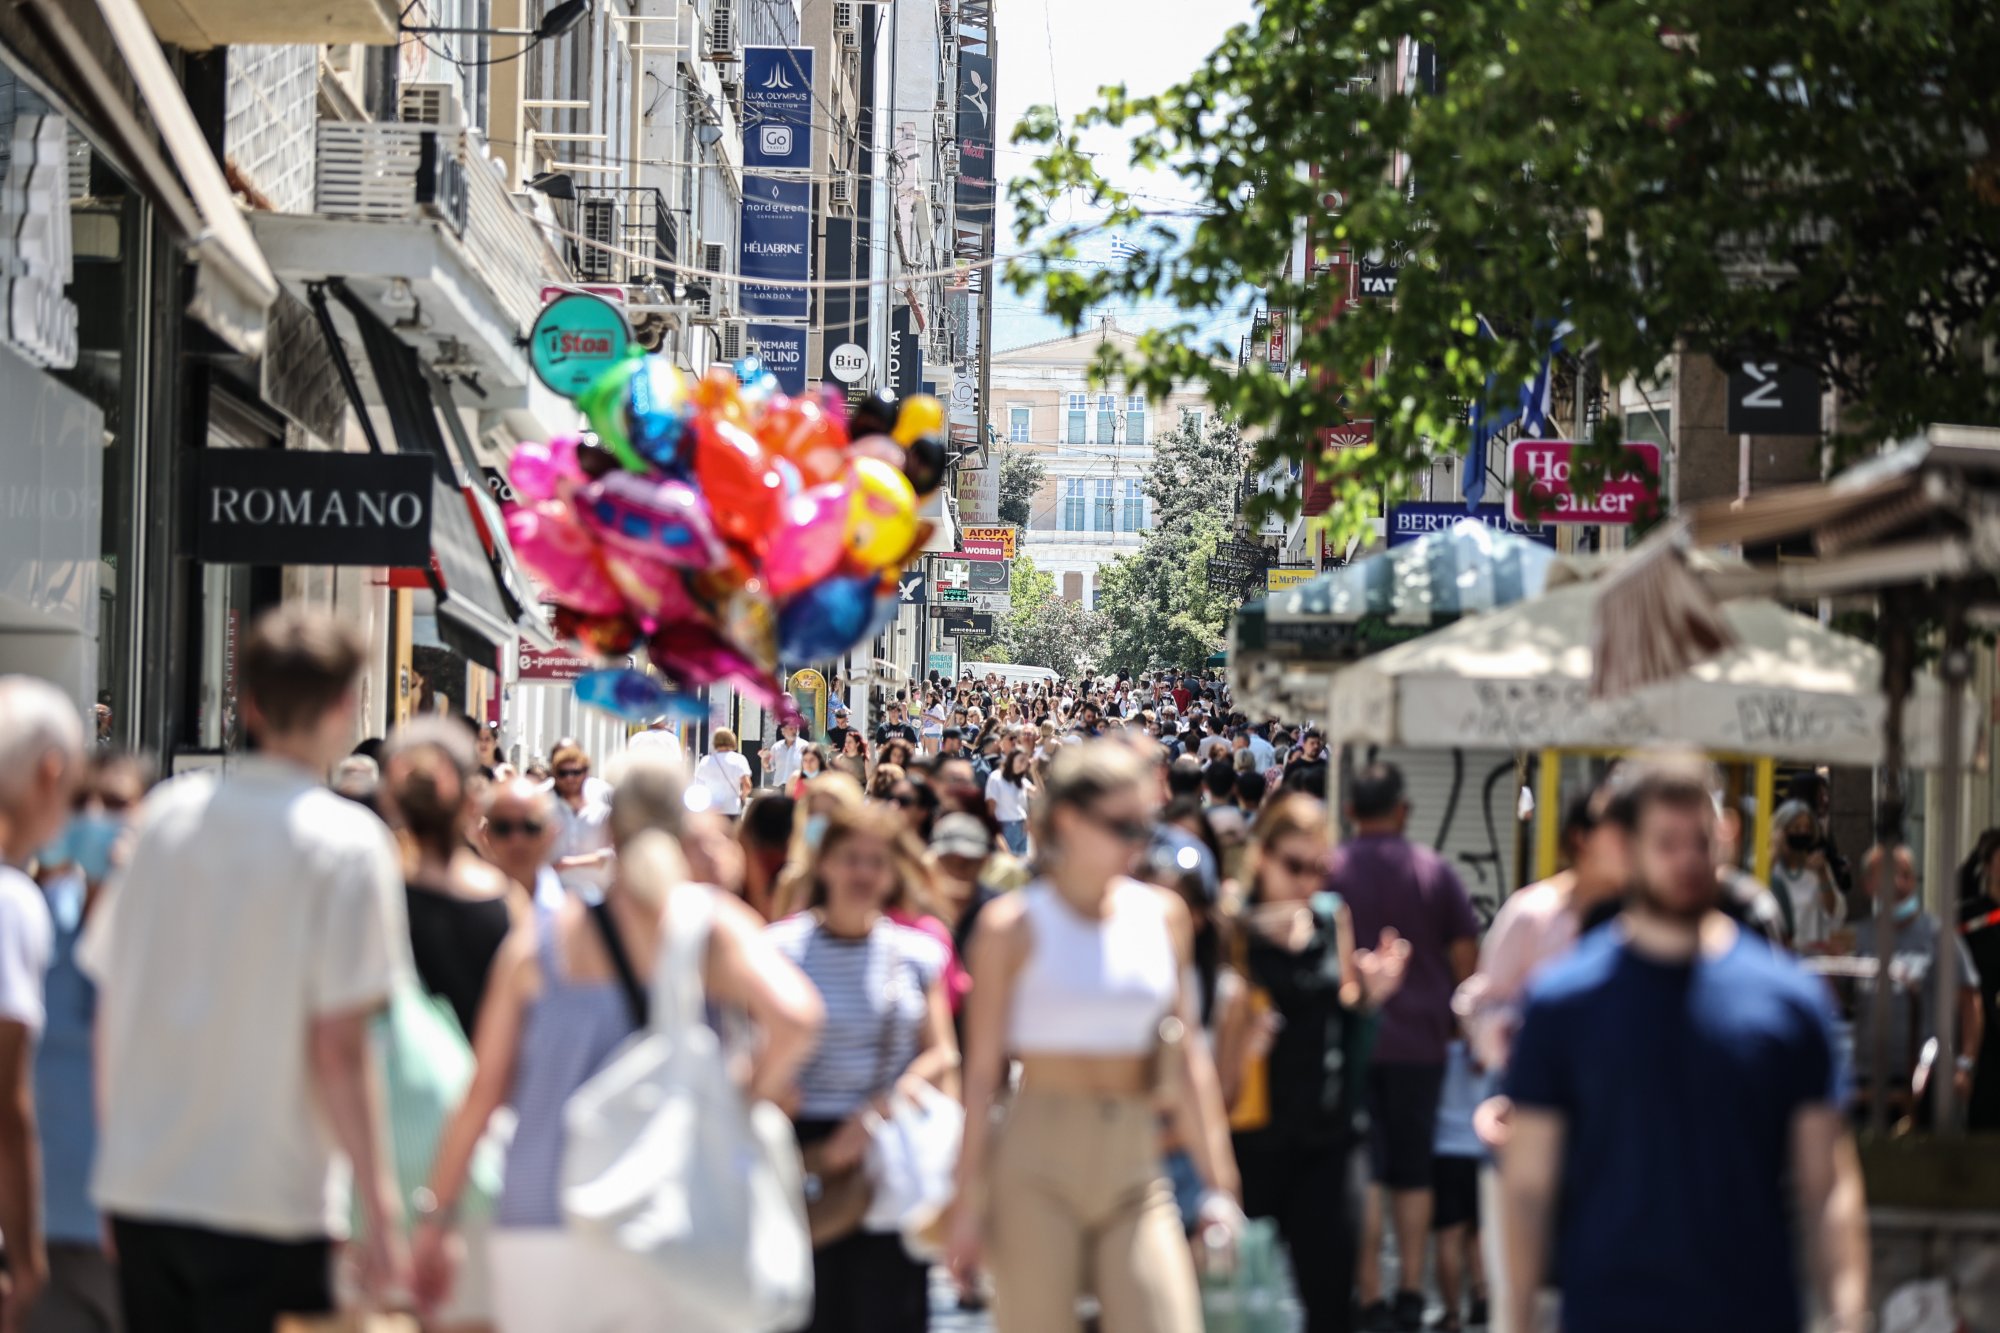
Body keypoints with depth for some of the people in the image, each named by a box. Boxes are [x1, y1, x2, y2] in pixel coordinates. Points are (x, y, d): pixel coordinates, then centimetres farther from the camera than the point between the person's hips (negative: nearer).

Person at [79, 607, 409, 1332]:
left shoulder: (167, 814, 6)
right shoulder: (346, 842, -9)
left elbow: (110, 1005, 9)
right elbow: (337, 1046, -14)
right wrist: (380, 1209, -8)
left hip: (140, 1190, 5)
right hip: (268, 1203, -5)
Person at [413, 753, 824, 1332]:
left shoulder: (537, 941, 6)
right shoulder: (711, 925, 0)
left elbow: (481, 1094, 6)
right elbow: (794, 1013, -19)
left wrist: (435, 1217, 13)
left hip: (539, 1236, 2)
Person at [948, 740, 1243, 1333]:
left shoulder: (1163, 916, 9)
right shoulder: (1014, 924, -2)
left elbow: (1185, 1059, 11)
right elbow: (982, 1069, -2)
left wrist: (1218, 1183, 7)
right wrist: (969, 1198, -4)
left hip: (1134, 1170, 3)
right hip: (1038, 1166, -3)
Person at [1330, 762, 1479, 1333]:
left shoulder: (1329, 874, -5)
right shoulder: (1434, 872, 0)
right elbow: (1465, 955, 2)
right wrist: (1453, 1018, 15)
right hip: (1420, 1039, 2)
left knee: (1363, 1173, 1)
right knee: (1413, 1171, 12)